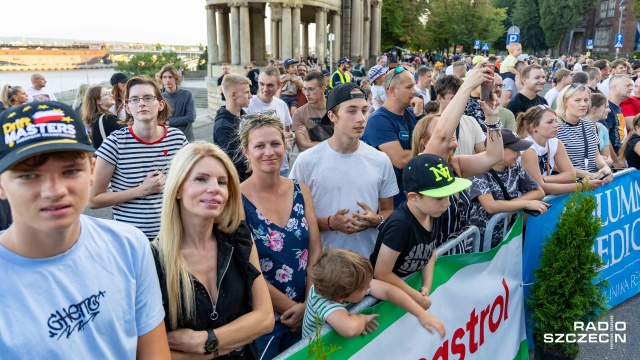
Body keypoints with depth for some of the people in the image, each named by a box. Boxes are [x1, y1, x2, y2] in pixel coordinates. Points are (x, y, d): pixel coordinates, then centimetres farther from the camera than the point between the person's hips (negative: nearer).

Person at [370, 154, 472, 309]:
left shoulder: (432, 215, -10)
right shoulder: (400, 225, -31)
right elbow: (382, 274, -26)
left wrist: (426, 287, -5)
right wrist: (418, 298, -16)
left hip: (411, 283, 6)